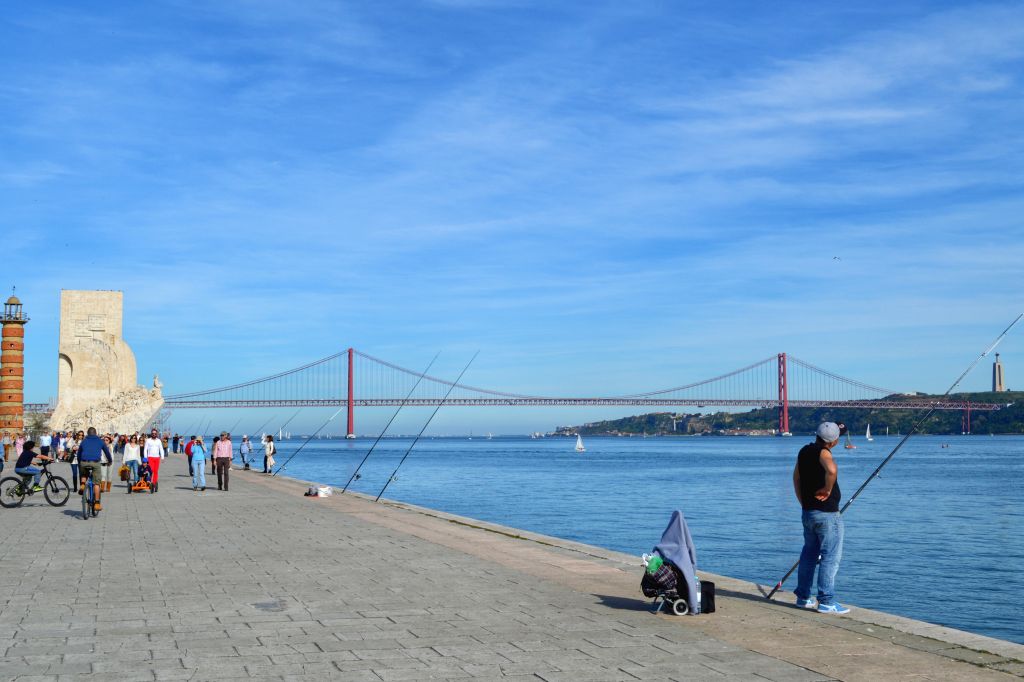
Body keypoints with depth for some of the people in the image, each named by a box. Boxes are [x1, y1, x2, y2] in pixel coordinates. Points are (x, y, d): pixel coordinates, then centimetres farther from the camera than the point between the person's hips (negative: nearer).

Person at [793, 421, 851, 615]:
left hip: (808, 512, 8)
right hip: (827, 513, -8)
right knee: (830, 557, -3)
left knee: (809, 554, 17)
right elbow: (831, 470, -39)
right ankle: (826, 602, -3)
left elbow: (796, 477, 18)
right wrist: (827, 489, -22)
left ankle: (803, 597, 23)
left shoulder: (804, 451, 8)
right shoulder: (823, 452, -18)